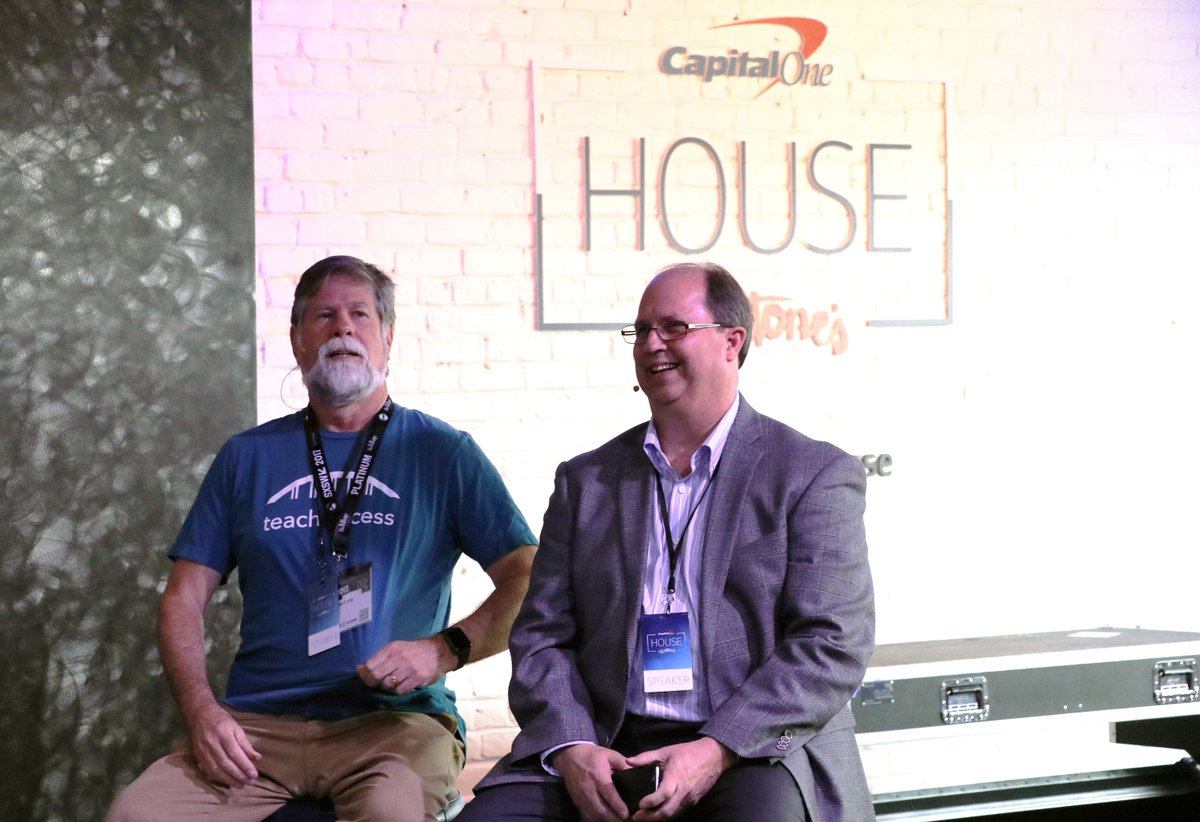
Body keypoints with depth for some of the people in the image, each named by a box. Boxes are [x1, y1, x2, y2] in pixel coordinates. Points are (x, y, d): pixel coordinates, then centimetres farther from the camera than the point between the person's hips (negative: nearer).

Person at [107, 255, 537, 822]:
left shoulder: (442, 452, 10)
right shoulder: (249, 457, 18)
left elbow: (529, 584, 5)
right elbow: (183, 599, 15)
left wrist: (446, 649, -13)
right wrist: (201, 710, -3)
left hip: (394, 718, -3)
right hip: (259, 722, 3)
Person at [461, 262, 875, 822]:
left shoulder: (817, 474, 5)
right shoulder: (585, 480, 17)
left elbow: (834, 646, -4)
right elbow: (541, 636, 12)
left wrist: (716, 750, -16)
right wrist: (570, 748, -9)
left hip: (759, 750, -3)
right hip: (604, 753, 3)